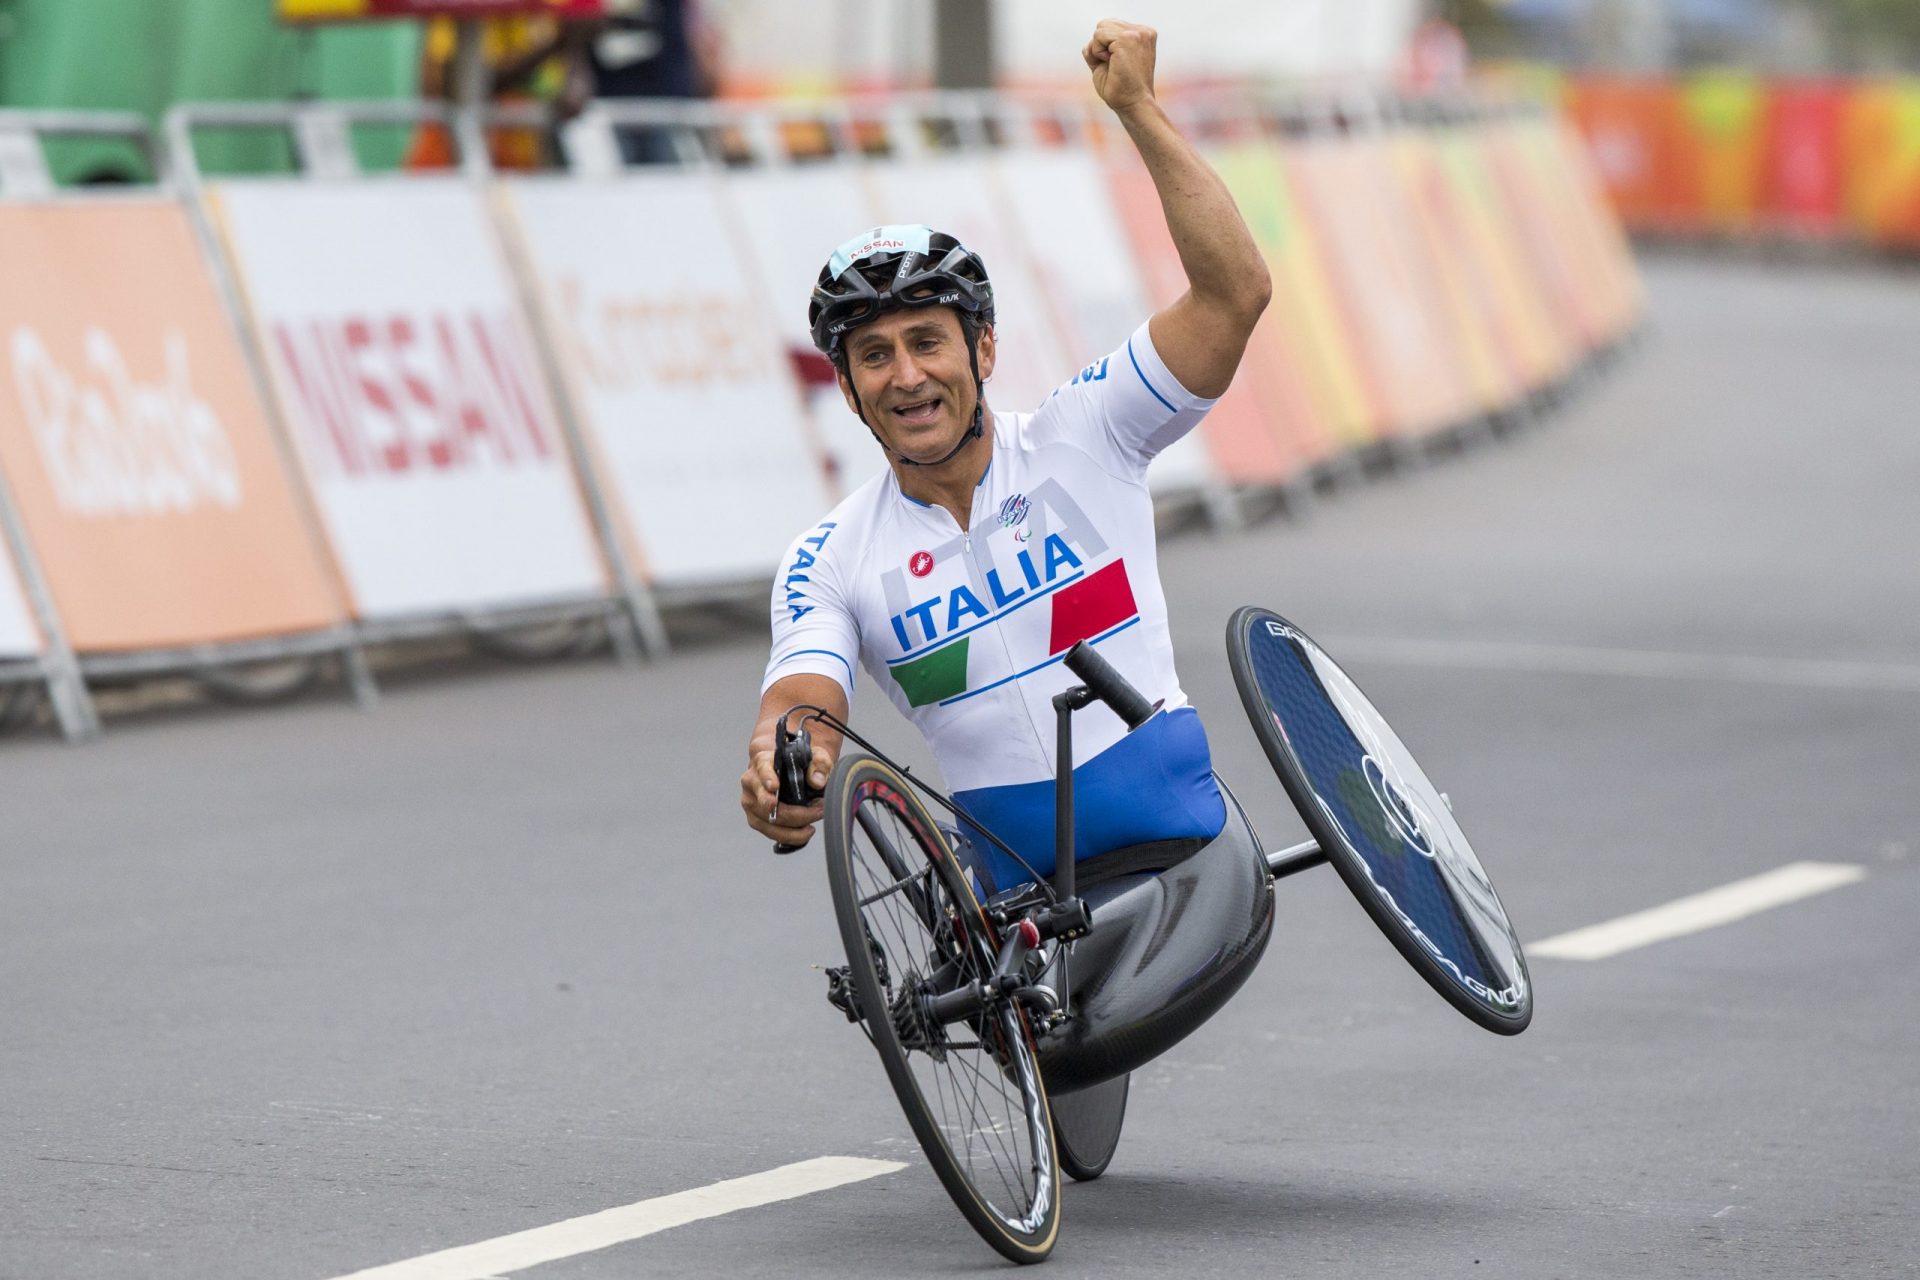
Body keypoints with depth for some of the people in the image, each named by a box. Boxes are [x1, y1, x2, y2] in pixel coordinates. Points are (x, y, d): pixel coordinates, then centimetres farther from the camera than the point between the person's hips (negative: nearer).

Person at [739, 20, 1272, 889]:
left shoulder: (1080, 438, 1)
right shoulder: (829, 560, 4)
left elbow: (1235, 292, -8)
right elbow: (799, 698, -12)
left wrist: (1137, 107, -12)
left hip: (1181, 843, -2)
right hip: (1016, 881, 2)